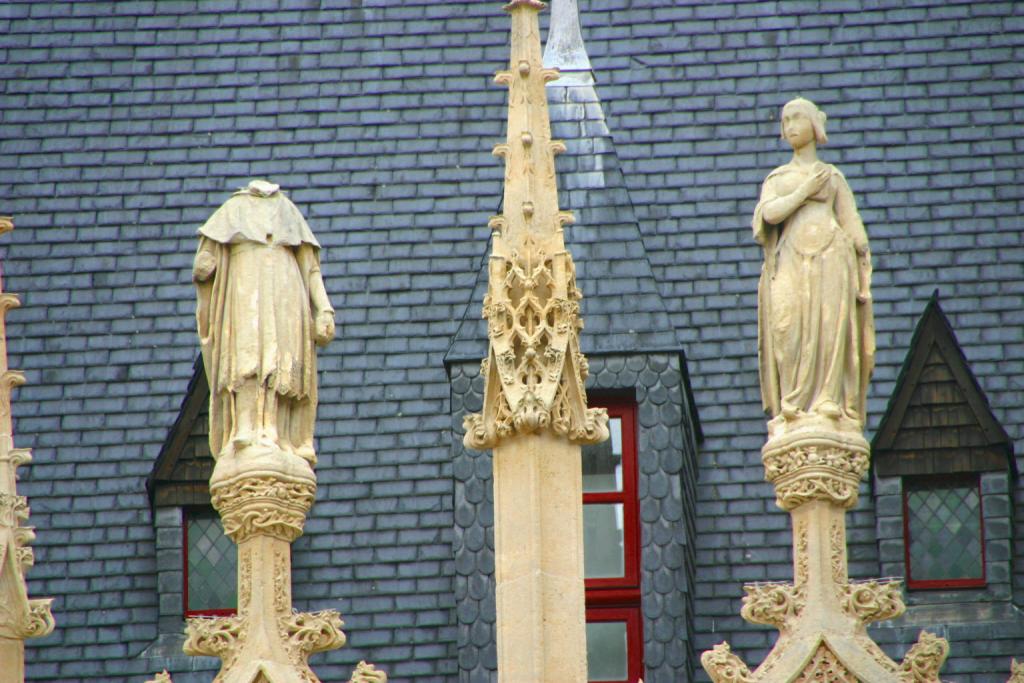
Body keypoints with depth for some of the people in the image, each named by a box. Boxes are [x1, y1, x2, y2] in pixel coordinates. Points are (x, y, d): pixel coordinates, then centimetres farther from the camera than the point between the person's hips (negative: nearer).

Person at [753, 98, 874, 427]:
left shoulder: (833, 176, 20)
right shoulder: (776, 178, 22)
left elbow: (853, 228, 14)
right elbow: (769, 214, 1)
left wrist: (862, 280, 4)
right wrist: (805, 190, 1)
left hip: (830, 256, 0)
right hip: (791, 259, 0)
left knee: (830, 323, -17)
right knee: (789, 325, -18)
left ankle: (830, 401, -23)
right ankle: (793, 404, -23)